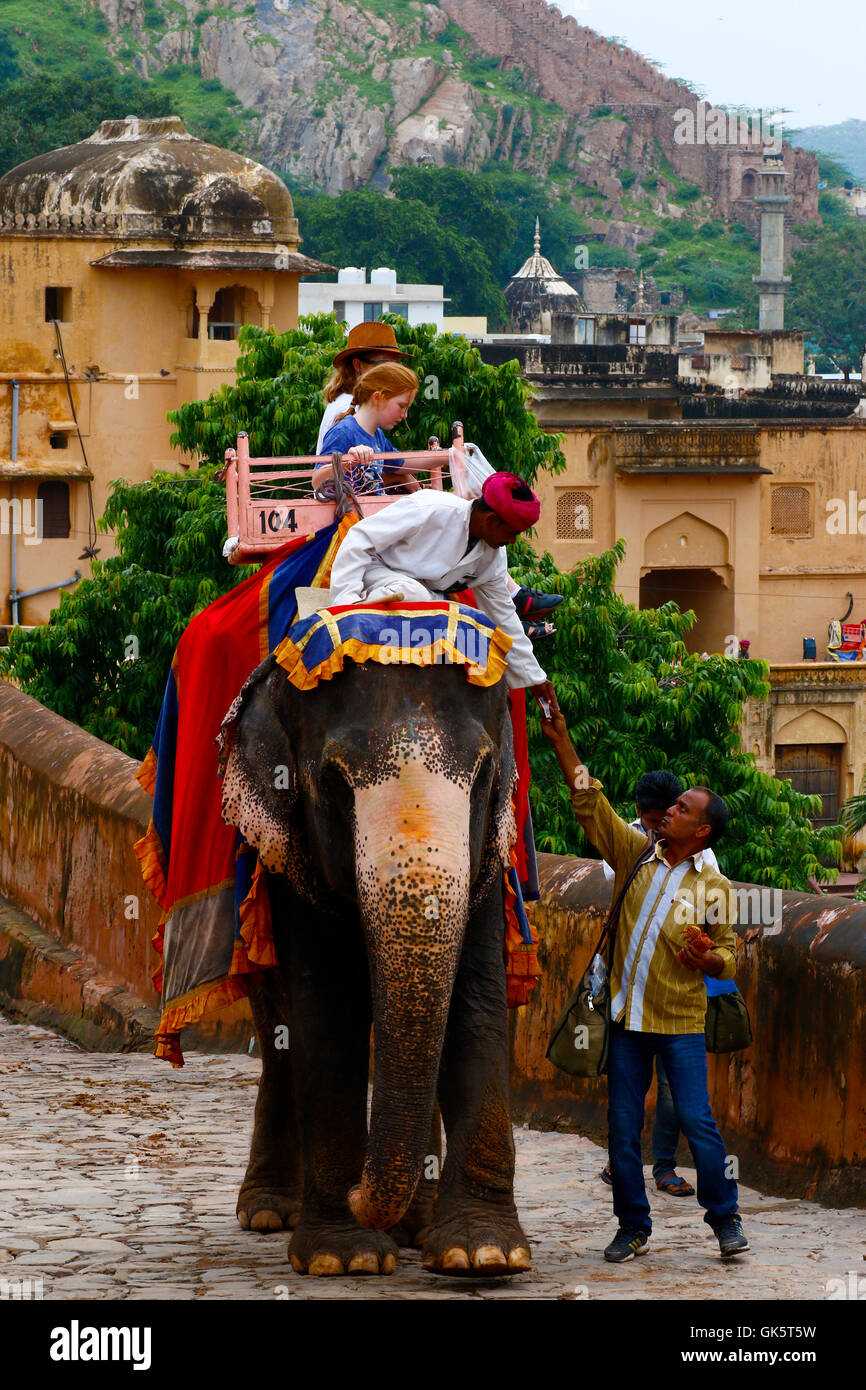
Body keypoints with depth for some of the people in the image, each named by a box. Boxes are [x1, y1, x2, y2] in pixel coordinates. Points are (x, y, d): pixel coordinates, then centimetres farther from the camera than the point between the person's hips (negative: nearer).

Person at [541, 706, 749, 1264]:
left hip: (681, 1020, -3)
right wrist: (561, 738, -1)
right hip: (628, 1015, 3)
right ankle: (633, 1227, 15)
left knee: (697, 1119, -9)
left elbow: (727, 956, 2)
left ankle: (725, 1218, 6)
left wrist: (708, 960, -21)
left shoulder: (713, 887, -2)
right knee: (623, 1127, 4)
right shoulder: (635, 852, 6)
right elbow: (590, 802, 4)